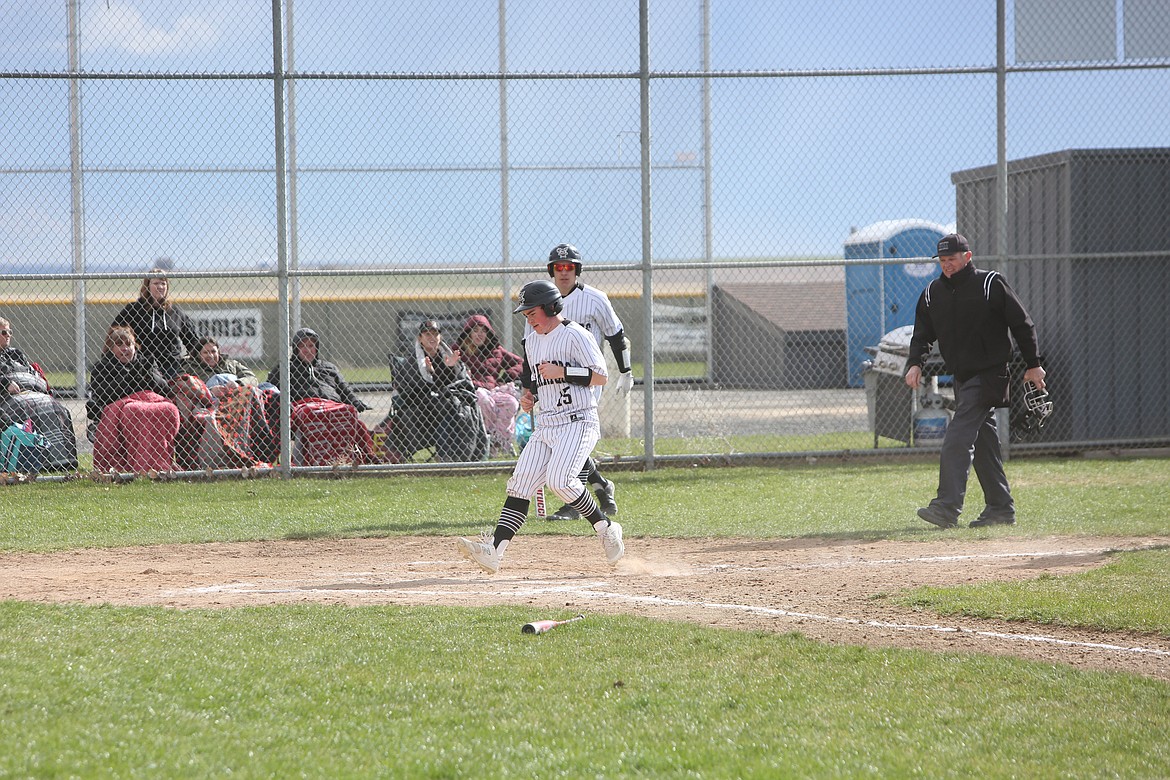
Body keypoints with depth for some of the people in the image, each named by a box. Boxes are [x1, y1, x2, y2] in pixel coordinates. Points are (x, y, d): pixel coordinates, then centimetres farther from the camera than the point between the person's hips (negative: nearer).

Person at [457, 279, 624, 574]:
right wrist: (527, 396, 9)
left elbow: (601, 376, -12)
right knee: (521, 483, -5)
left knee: (559, 479, -26)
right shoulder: (531, 341, 16)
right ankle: (494, 551, -14)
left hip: (578, 422, -8)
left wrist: (563, 372, -20)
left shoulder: (575, 335, -8)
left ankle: (606, 528, -6)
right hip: (545, 426, 8)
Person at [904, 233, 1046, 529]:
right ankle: (1001, 508, 16)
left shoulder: (991, 284, -7)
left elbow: (1022, 324, -3)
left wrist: (1033, 365, -3)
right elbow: (922, 333, 12)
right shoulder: (932, 293, 9)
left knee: (958, 438, -18)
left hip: (989, 373, -7)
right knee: (983, 441, 10)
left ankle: (947, 507, -25)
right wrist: (915, 363, -8)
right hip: (962, 378, 7)